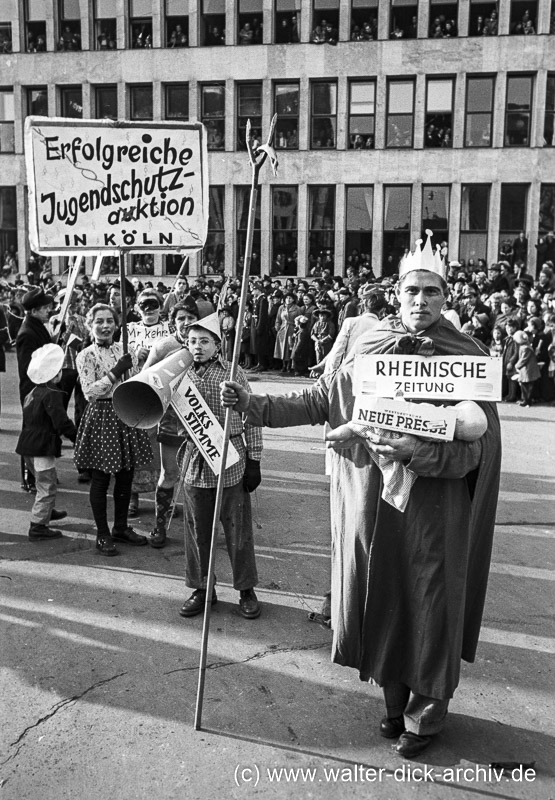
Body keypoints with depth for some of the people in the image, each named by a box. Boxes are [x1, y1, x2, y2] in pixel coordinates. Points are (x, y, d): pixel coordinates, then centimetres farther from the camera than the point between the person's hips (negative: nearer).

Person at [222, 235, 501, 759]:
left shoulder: (468, 360, -5)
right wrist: (251, 404, 0)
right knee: (380, 600, 14)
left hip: (434, 507, -2)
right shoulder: (368, 353, 3)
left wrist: (417, 452, -28)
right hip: (370, 501, 3)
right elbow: (315, 403, 6)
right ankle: (394, 697, 39)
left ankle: (426, 712, 33)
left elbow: (477, 445, -12)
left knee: (429, 607, 8)